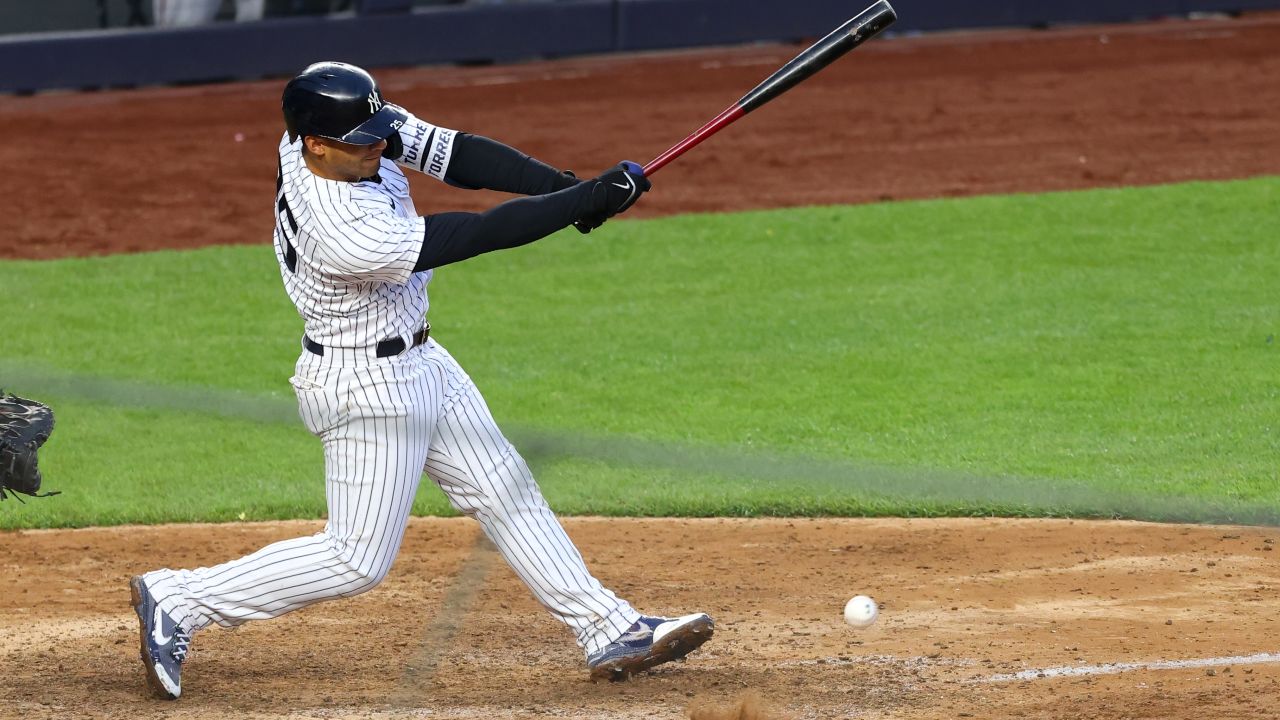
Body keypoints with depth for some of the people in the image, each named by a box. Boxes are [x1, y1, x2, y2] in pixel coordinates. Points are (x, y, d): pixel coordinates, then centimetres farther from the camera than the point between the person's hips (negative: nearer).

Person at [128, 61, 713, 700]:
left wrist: (563, 185, -23)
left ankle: (610, 632, 22)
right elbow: (480, 235, -32)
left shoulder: (353, 125, -13)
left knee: (505, 493, 14)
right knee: (357, 562, -1)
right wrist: (588, 201, -27)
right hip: (368, 388, -10)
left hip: (418, 361, 10)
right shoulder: (345, 234, -36)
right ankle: (178, 602, 7)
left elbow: (453, 154, -11)